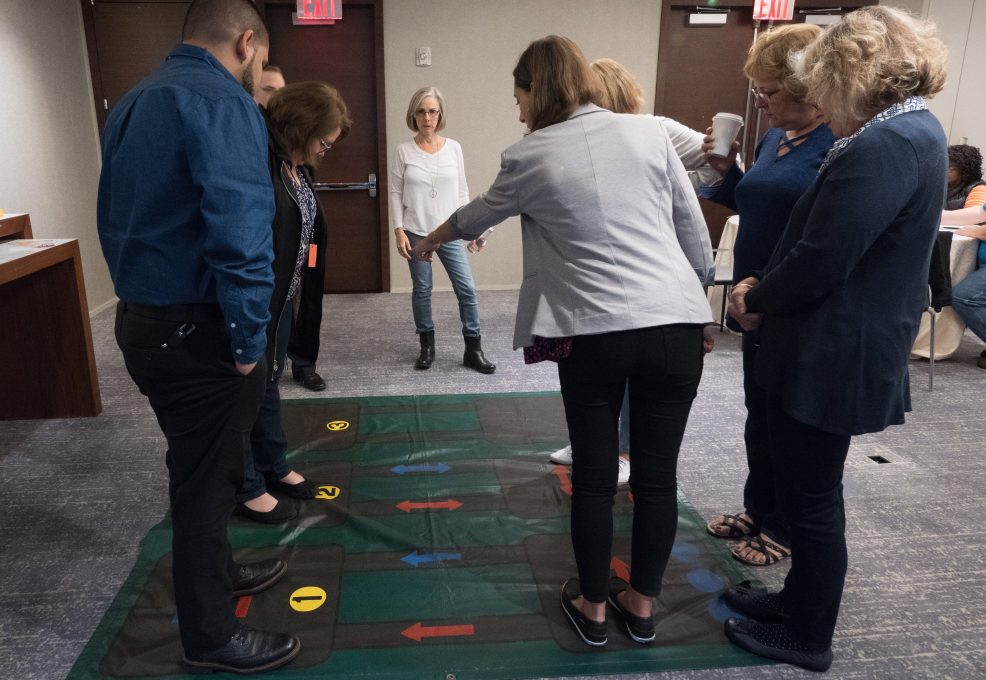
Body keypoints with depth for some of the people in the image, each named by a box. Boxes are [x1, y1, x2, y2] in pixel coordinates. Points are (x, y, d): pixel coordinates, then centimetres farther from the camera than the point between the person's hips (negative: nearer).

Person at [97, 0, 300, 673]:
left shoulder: (133, 103, 14)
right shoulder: (222, 103, -16)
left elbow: (115, 217, 18)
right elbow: (241, 231, -27)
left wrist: (140, 296, 20)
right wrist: (249, 341, -18)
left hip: (142, 319, 9)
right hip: (197, 330, -9)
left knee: (201, 466, 24)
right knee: (206, 479, 5)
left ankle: (215, 570, 44)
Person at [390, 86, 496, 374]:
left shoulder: (453, 148, 3)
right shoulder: (404, 150, -1)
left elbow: (462, 191, 7)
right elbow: (396, 193, 1)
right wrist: (399, 231, -7)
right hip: (416, 232, -1)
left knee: (466, 289, -3)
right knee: (421, 290, 7)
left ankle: (474, 350, 8)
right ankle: (427, 347, 22)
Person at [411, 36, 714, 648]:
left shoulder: (531, 158, 3)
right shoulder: (649, 132, 8)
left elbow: (477, 215, 21)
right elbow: (697, 237, 8)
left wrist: (431, 241, 41)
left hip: (593, 333, -2)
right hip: (676, 325, 3)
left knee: (594, 474, 13)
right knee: (657, 473, 13)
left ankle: (592, 607, 30)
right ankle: (642, 604, 31)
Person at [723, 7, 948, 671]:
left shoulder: (882, 147, -22)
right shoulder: (915, 130, 11)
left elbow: (819, 263, -24)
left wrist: (756, 300, -5)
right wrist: (764, 288, 3)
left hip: (833, 356, -10)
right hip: (844, 348, 10)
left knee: (812, 499, 6)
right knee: (807, 490, 22)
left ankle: (808, 638, 26)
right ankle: (800, 600, 40)